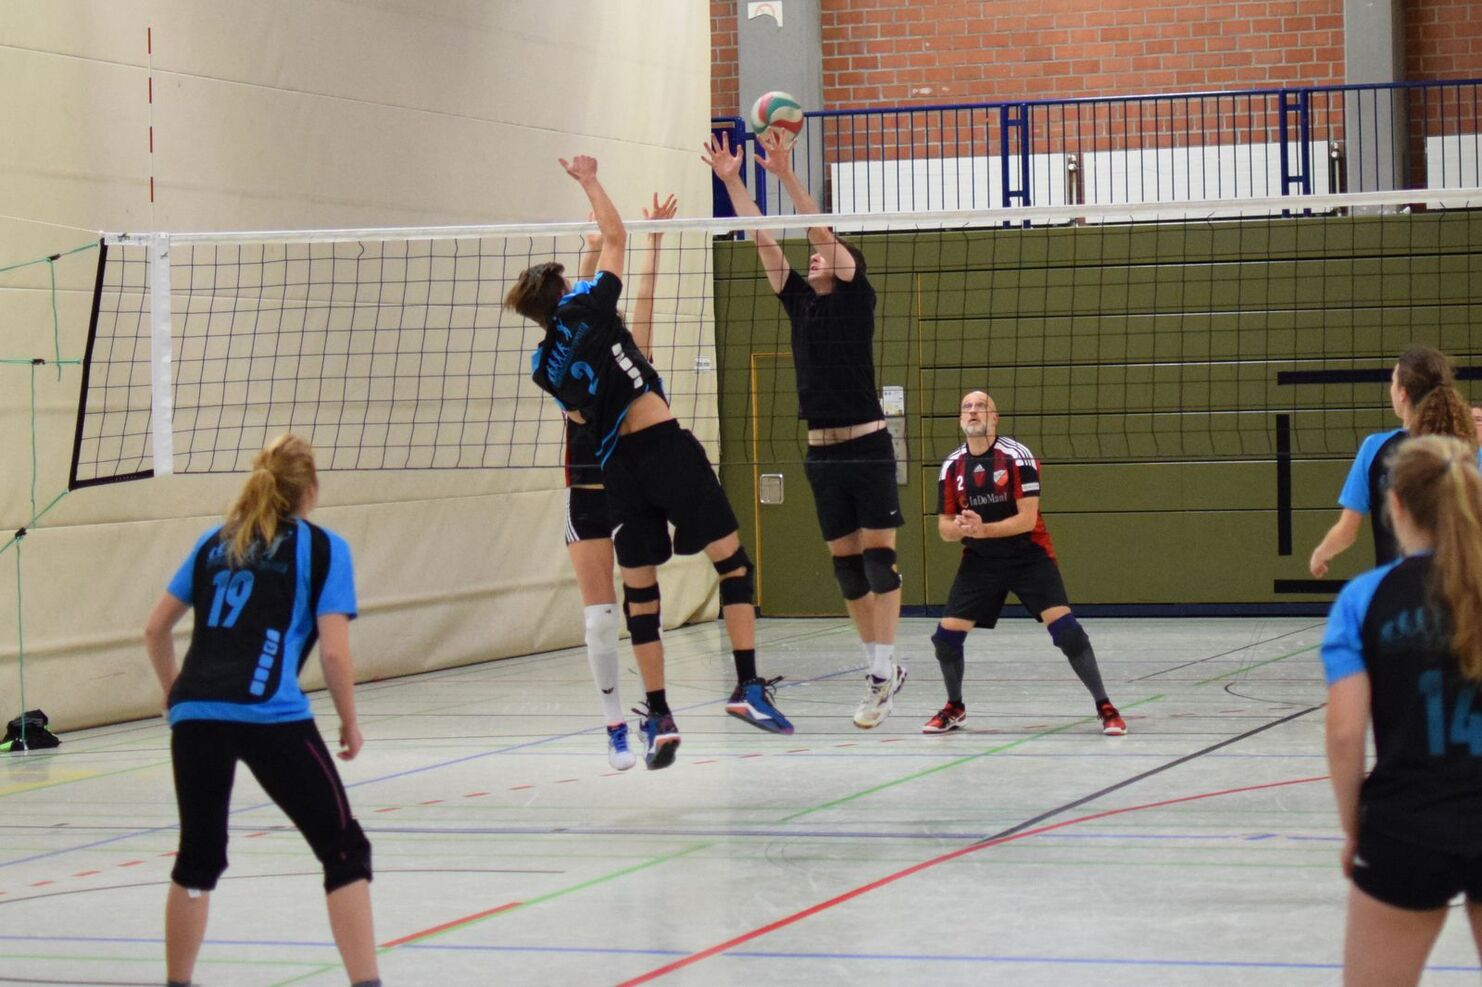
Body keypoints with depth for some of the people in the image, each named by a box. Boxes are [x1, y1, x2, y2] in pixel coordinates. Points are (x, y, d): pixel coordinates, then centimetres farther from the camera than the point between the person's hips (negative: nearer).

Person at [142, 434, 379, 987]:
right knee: (344, 852, 4)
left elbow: (156, 630, 23)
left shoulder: (215, 542, 20)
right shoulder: (321, 547, 8)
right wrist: (350, 723, 11)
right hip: (270, 715, -5)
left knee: (198, 859, 19)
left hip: (194, 714, 5)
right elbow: (334, 652, -2)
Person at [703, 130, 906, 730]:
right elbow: (763, 238, 10)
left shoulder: (855, 297, -2)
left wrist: (785, 174, -18)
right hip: (821, 452, 6)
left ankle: (884, 670, -7)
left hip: (867, 447, -6)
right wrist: (730, 180, 5)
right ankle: (880, 671, 14)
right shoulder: (799, 302, 13)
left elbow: (822, 230, -12)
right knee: (846, 564, 7)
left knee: (878, 556, -6)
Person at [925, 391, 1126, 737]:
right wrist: (959, 528, -21)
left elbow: (1027, 520, -19)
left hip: (1029, 556, -4)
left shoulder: (1017, 456, -14)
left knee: (1064, 627, -19)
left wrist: (982, 529, -30)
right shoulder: (952, 466, 0)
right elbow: (945, 528, 3)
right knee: (946, 634, -4)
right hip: (979, 561, 4)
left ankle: (1104, 707, -7)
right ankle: (954, 708, 22)